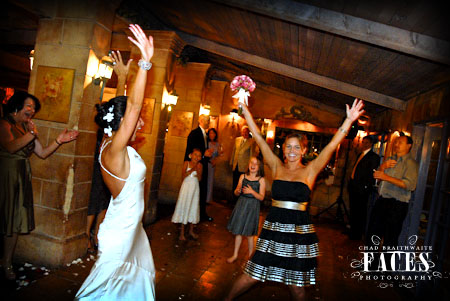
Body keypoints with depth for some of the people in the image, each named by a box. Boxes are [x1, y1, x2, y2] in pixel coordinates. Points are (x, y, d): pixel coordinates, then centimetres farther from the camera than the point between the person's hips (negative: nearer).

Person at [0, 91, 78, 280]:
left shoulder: (27, 128, 15)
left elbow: (42, 153, 12)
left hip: (22, 178, 6)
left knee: (16, 220, 8)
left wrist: (59, 140, 3)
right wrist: (32, 134, -24)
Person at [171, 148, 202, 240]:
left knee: (194, 208, 10)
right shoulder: (186, 163, -6)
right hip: (186, 186, -3)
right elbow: (183, 176, -14)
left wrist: (198, 171, -22)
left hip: (195, 188, 3)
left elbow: (200, 178, -5)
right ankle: (182, 232, 10)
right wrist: (192, 170, -23)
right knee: (184, 207, 1)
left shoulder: (200, 165, 0)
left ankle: (191, 230, 25)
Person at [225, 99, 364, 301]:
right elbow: (259, 138, 1)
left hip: (299, 230, 0)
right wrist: (244, 109, 0)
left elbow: (331, 146, -7)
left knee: (296, 284, 11)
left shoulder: (309, 170, 1)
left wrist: (349, 120, -15)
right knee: (252, 276, 6)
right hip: (274, 227, 1)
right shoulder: (277, 167, 4)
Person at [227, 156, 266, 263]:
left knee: (249, 233, 6)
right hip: (241, 205, 3)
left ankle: (250, 256, 25)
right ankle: (235, 255, 25)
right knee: (238, 231, 11)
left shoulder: (261, 180, -7)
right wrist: (237, 191, -14)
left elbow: (261, 197, -8)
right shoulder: (243, 176, 2)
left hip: (252, 207, -3)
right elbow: (236, 193, 8)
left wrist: (252, 191, -22)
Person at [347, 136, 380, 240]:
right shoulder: (359, 155, 17)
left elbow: (372, 173, -15)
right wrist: (351, 182, 15)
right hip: (353, 186, 8)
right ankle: (352, 230, 30)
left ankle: (357, 234, 13)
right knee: (353, 210, 17)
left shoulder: (374, 157, -9)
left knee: (360, 211, 1)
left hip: (362, 188, -8)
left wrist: (367, 186, -21)